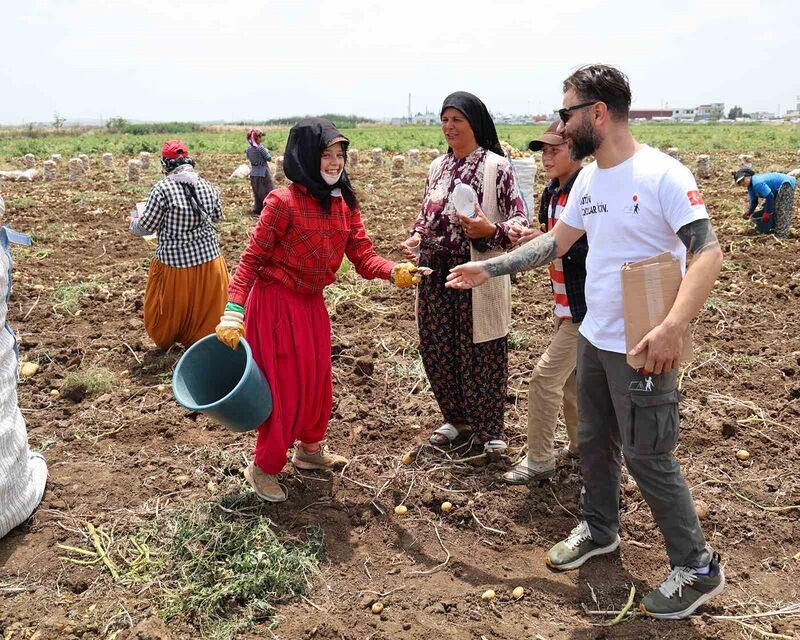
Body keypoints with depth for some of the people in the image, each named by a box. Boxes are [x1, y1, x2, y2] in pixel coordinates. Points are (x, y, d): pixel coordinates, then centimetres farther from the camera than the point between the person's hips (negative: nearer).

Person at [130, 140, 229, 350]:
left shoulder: (162, 189, -17)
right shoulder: (207, 186, -3)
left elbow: (147, 227, -9)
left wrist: (134, 223, 13)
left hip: (175, 264, -3)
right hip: (209, 259, 3)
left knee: (173, 309, 20)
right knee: (207, 307, 19)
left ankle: (165, 341, 42)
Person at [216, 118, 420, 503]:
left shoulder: (345, 203, 0)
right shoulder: (283, 203, -19)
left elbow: (363, 255, -5)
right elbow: (252, 259, -17)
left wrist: (395, 272, -25)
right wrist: (233, 313, -24)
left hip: (312, 303, 7)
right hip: (276, 302, -7)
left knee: (318, 380, 19)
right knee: (285, 386, 2)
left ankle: (310, 449, 44)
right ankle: (264, 468, 24)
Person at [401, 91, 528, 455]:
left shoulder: (496, 166, -6)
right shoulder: (438, 166, 12)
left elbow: (519, 219, -6)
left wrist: (490, 230, -24)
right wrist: (415, 237, -1)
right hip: (437, 274, 6)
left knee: (482, 352, 3)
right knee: (437, 349, 11)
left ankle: (489, 428, 22)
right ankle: (457, 418, 32)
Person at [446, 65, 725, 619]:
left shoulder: (663, 175, -19)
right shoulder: (588, 179, 6)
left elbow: (709, 252, -23)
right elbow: (554, 242, 15)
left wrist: (674, 327, -34)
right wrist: (488, 268, 12)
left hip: (644, 348, -8)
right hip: (593, 339, 8)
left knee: (647, 456, 1)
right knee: (594, 442, 20)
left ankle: (697, 568, 22)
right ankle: (600, 530, 43)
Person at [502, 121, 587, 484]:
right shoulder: (552, 192, 8)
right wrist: (533, 239, -1)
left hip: (585, 306, -9)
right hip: (564, 303, 9)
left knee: (545, 377, -6)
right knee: (570, 378, 20)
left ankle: (539, 462, 8)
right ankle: (582, 443, 39)